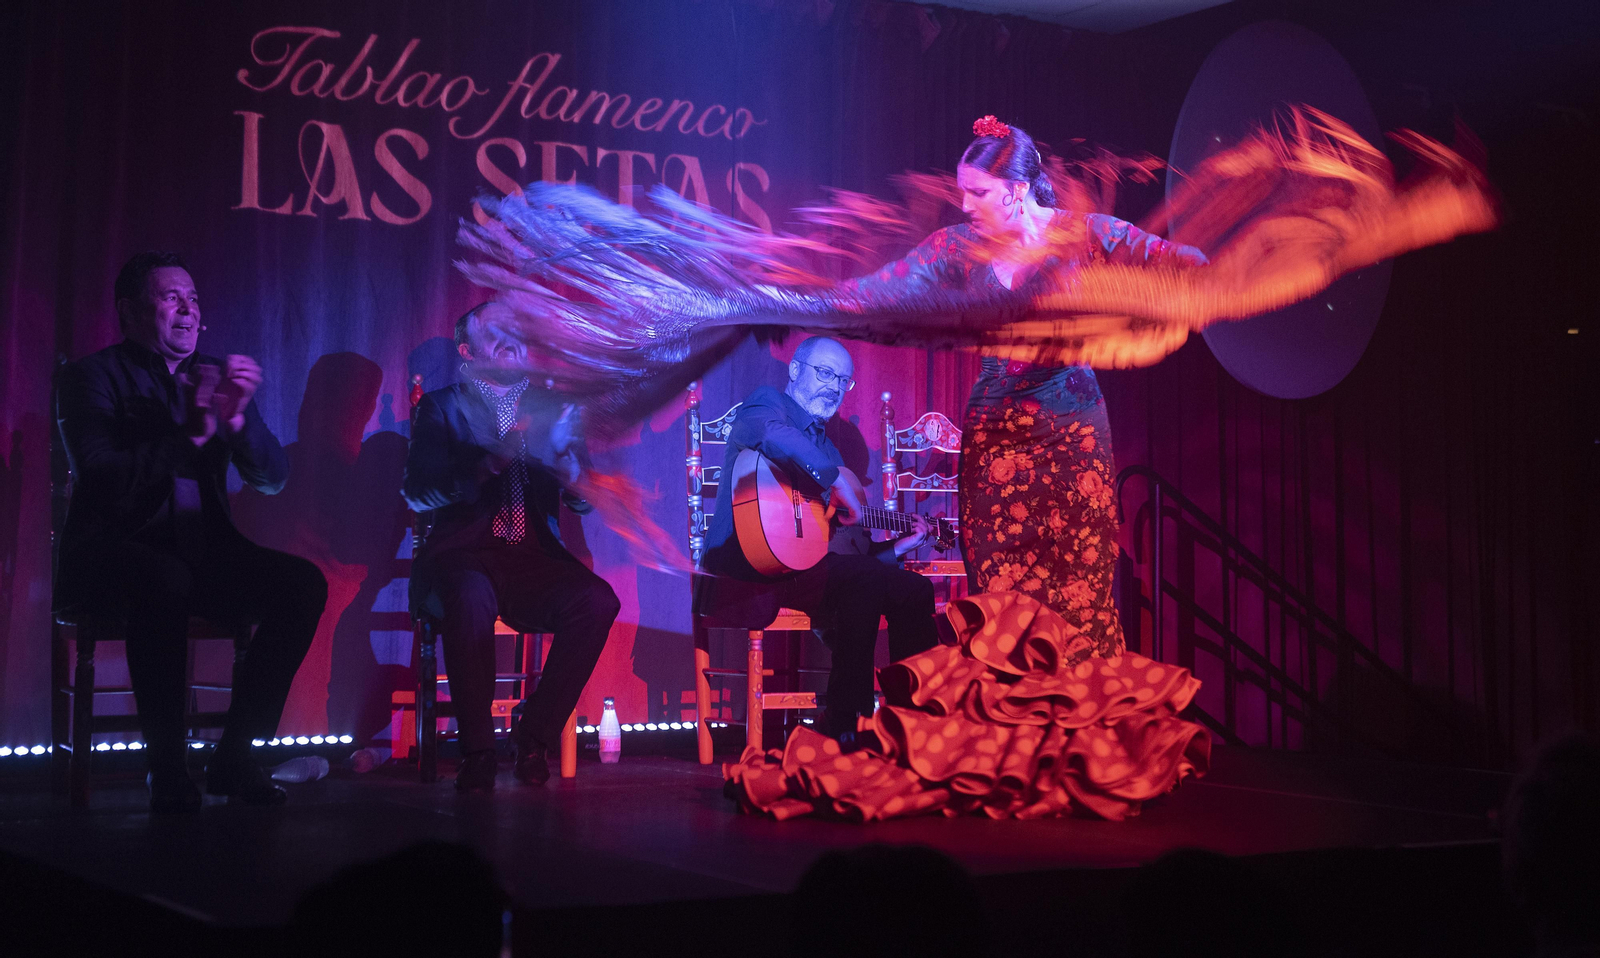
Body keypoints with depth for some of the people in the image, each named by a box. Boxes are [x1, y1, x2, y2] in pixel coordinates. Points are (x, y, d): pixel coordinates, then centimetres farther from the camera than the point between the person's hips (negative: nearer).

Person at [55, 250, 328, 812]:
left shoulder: (215, 375, 14)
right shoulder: (92, 377, 0)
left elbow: (272, 478, 7)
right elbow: (100, 476, -16)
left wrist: (238, 418, -13)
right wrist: (191, 435, -24)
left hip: (202, 552, 5)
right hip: (113, 552, -5)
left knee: (304, 582, -20)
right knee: (167, 581, -39)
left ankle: (234, 756, -13)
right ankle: (166, 769, -27)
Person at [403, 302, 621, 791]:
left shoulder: (551, 407, 18)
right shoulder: (442, 407, 11)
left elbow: (584, 501, 11)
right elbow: (418, 492, -4)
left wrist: (565, 460, -12)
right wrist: (491, 463, -18)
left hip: (534, 557, 3)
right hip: (463, 554, -3)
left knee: (597, 600, -28)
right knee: (472, 599, -37)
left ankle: (535, 737, -13)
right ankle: (477, 752, -22)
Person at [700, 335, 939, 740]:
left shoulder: (824, 444, 27)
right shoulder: (768, 402, 2)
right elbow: (769, 432, -28)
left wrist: (896, 546, 15)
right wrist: (837, 479, -24)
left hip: (803, 563, 9)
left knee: (915, 590, -3)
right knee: (864, 580, -29)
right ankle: (845, 722, -25)